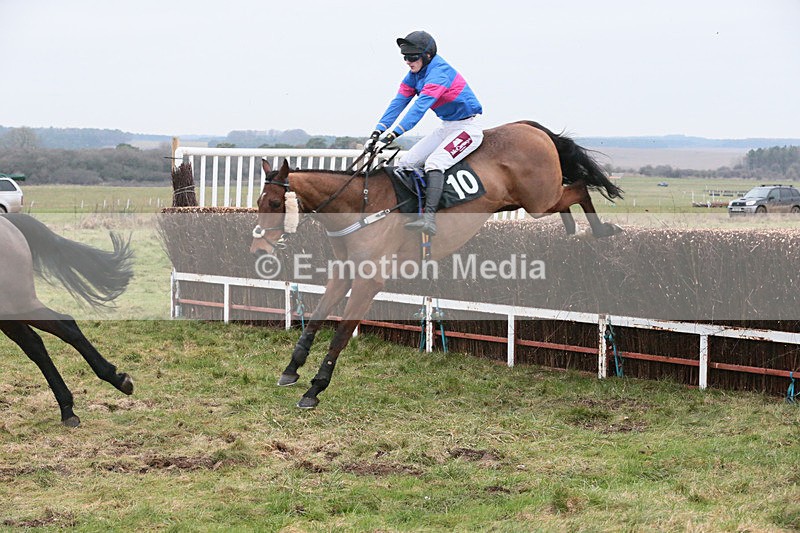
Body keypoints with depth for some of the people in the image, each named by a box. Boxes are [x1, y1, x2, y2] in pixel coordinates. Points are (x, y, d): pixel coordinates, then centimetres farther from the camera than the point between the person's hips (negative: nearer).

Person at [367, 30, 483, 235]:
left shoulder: (439, 72, -24)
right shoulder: (415, 73, 4)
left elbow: (421, 106, -34)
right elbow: (399, 101, -1)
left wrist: (395, 133, -42)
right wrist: (378, 130, -13)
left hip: (467, 128, -10)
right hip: (446, 128, 10)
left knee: (434, 162, -31)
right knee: (406, 163, 0)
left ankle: (429, 218, -41)